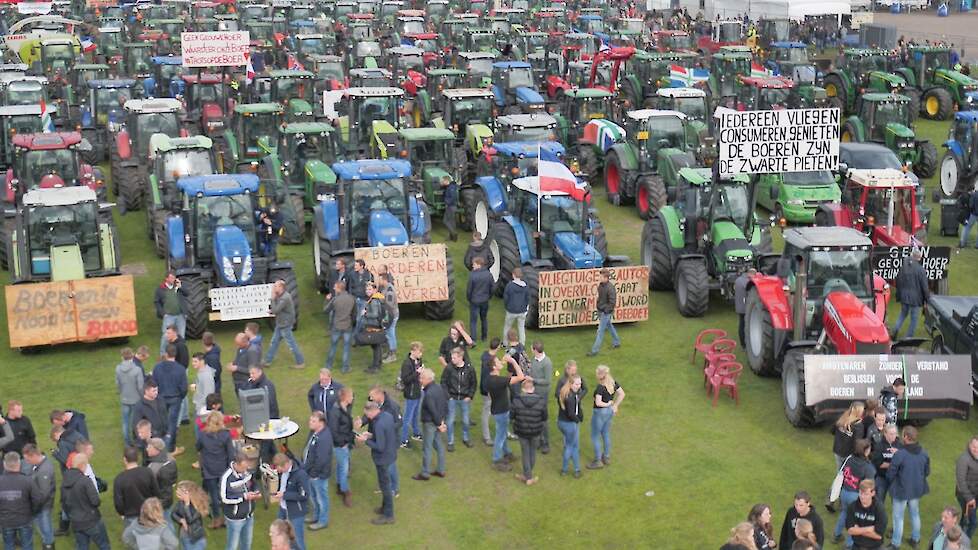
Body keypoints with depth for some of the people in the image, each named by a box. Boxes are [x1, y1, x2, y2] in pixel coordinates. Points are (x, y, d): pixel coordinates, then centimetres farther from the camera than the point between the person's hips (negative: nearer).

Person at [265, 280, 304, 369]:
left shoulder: (285, 298, -28)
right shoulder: (281, 295, 4)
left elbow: (275, 311, -27)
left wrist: (273, 298, -21)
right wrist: (273, 310, -3)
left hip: (285, 325, -10)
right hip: (280, 324, 10)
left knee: (291, 344, 1)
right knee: (274, 342, 18)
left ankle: (301, 363, 13)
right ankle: (268, 361, 29)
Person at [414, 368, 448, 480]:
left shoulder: (428, 394, -28)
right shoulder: (439, 387, 0)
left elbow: (433, 411, -24)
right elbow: (445, 404, 7)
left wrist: (439, 424, -11)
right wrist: (442, 420, 10)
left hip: (430, 423, -9)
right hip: (439, 421, 9)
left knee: (427, 448, 4)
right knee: (439, 445, 18)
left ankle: (424, 474, 16)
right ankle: (441, 470, 30)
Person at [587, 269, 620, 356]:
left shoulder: (610, 288, -24)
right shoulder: (601, 285, 0)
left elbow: (612, 302, -24)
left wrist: (606, 311, -18)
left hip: (606, 312, -9)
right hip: (600, 311, 9)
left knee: (600, 331, -4)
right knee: (609, 326, 24)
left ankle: (595, 350, 1)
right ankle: (616, 342, 42)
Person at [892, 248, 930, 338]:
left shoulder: (903, 267, -2)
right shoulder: (920, 270, -17)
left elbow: (898, 282, 9)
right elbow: (925, 286, -12)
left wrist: (899, 295, 21)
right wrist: (927, 298, 0)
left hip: (904, 297, 5)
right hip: (915, 298, -5)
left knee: (903, 314, 23)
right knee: (914, 318, 8)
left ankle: (895, 329, 5)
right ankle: (909, 337, 11)